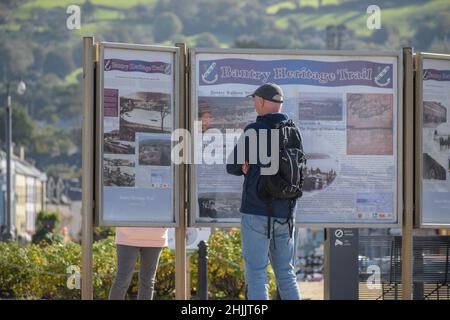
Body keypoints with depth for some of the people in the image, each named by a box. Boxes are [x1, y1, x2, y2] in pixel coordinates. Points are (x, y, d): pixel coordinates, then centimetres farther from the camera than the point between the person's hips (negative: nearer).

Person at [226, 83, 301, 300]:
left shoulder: (255, 131, -10)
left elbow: (232, 167, -3)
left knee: (256, 273, -3)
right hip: (285, 212, 6)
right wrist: (253, 168, 4)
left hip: (257, 211, -6)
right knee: (286, 274, 12)